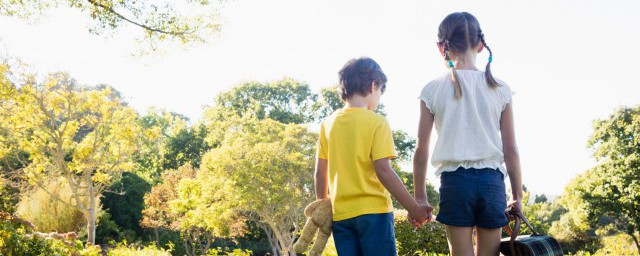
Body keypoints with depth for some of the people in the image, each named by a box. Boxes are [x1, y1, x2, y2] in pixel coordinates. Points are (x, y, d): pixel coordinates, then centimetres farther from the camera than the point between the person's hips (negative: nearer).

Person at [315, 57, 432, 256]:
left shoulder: (328, 124, 6)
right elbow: (383, 170, -14)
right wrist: (413, 208, -10)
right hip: (373, 211, -5)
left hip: (340, 214, 5)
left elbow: (320, 173, 8)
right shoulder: (376, 122, -7)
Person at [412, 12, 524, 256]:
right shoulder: (499, 89, 3)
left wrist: (419, 196, 9)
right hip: (491, 180, 1)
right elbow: (511, 150, 4)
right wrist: (517, 196, 12)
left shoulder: (432, 90, 0)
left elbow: (421, 150, 1)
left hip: (455, 180, -1)